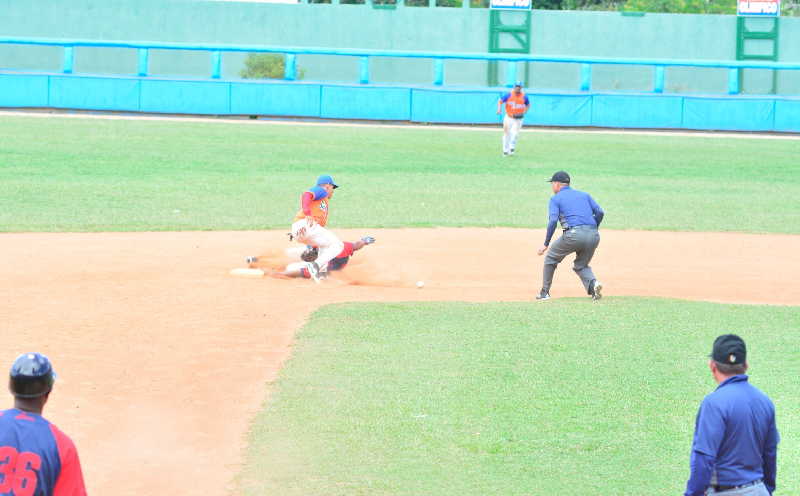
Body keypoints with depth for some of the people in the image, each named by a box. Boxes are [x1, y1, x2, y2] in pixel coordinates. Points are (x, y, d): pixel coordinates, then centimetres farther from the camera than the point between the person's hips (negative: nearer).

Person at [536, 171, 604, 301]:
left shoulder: (556, 198, 11)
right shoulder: (584, 195, 24)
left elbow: (553, 221, -4)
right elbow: (600, 212, 11)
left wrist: (546, 244, -2)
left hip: (573, 234, -4)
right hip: (594, 236, 4)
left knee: (551, 257, 20)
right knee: (581, 265, 23)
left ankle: (545, 292, 22)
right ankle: (593, 283, -7)